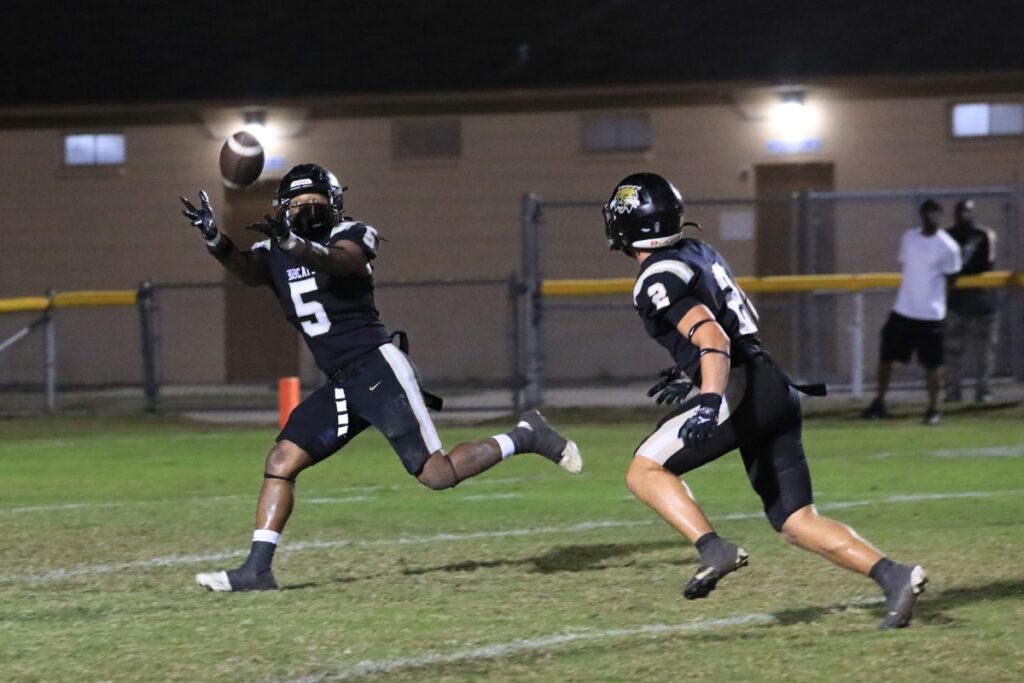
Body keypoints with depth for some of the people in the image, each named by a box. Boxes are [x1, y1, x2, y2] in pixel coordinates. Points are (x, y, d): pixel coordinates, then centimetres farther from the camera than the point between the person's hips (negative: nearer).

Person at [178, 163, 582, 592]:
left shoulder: (349, 238, -6)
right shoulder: (274, 254, 9)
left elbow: (335, 260, -31)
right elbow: (245, 268, -14)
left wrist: (293, 243, -52)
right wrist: (213, 237, -35)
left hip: (378, 368, -6)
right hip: (340, 386, 6)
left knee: (437, 475, -10)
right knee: (281, 461, -4)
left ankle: (524, 437, 10)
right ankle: (257, 569, -1)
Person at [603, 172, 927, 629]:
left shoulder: (658, 281, -7)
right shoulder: (699, 253, 21)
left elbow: (712, 338, -21)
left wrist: (710, 398, -34)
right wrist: (689, 375, 37)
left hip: (739, 390, -9)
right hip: (774, 389, 9)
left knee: (645, 472, 1)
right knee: (796, 520, 7)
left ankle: (714, 550, -16)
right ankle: (893, 576, -7)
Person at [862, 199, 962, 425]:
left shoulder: (948, 247, -11)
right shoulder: (909, 238, 4)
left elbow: (951, 276, -2)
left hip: (930, 314, -5)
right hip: (902, 310, 5)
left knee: (932, 363, 0)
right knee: (885, 355, 8)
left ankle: (933, 409, 11)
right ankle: (879, 402, 22)